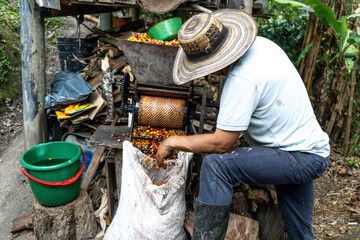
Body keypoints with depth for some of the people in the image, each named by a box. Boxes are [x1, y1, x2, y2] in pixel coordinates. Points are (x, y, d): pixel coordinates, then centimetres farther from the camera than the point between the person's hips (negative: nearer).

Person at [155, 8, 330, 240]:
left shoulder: (243, 80, -28)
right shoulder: (261, 44, 0)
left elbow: (222, 143, -25)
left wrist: (173, 142, -12)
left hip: (301, 159, -10)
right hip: (311, 147, 10)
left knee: (216, 164, -22)